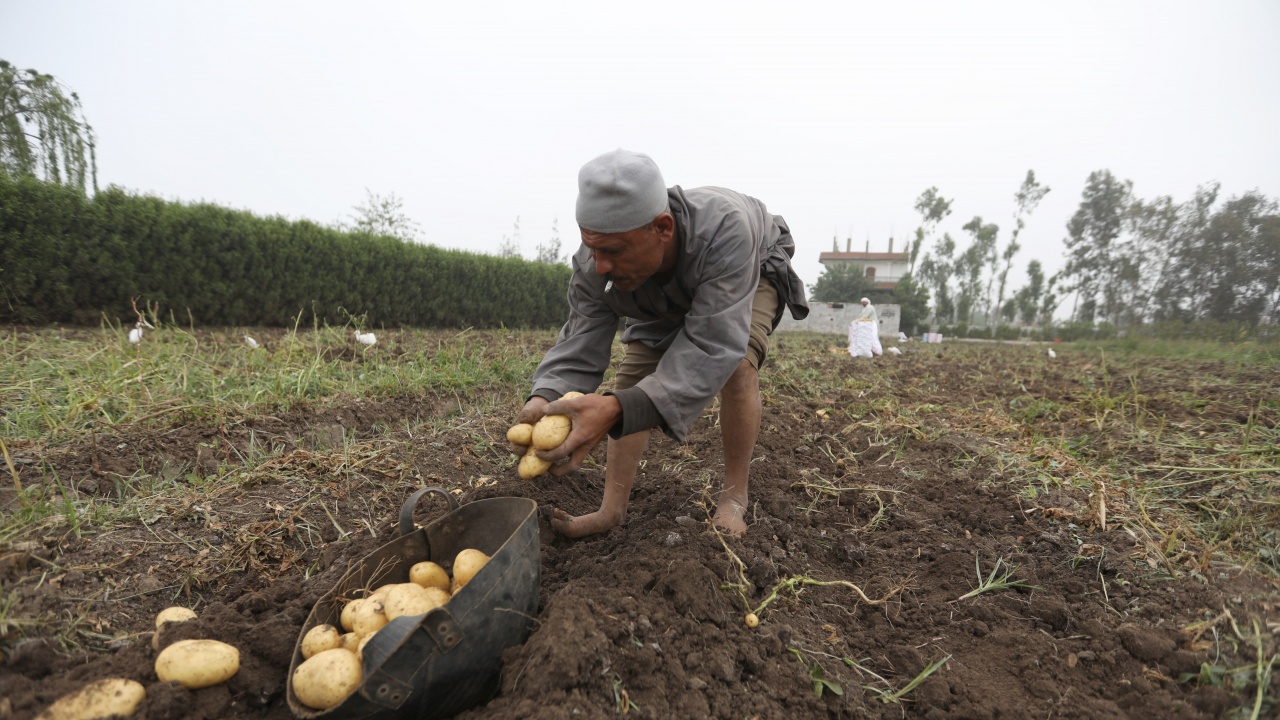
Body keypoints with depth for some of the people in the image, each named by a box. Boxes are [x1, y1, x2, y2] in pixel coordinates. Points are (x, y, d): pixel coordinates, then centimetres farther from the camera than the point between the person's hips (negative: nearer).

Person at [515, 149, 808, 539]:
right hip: (669, 298, 4)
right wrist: (545, 398, -52)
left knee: (736, 362, -31)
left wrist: (617, 409, -64)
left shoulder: (723, 229, -47)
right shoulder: (595, 263, -32)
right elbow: (581, 345, -29)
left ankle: (735, 496, -11)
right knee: (631, 375, -11)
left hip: (753, 272, -4)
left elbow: (713, 348, -52)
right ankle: (612, 509, -1)